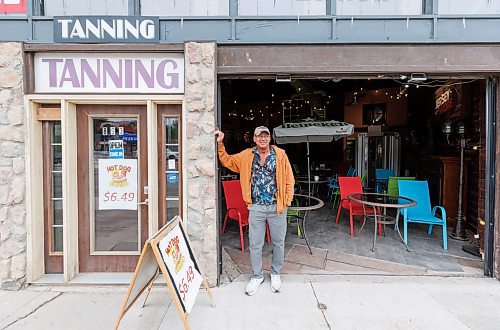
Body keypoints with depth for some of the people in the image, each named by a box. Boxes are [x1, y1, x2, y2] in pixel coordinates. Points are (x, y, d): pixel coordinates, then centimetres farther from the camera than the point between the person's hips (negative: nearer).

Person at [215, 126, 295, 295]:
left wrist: (286, 202, -6)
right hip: (256, 207, 1)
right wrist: (220, 144, -1)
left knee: (278, 242, 13)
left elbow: (289, 180, -2)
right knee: (255, 244, 9)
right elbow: (227, 161, 12)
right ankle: (257, 276, 31)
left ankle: (275, 274, 36)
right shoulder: (246, 155, 3)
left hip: (277, 207, -1)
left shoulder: (280, 155, -3)